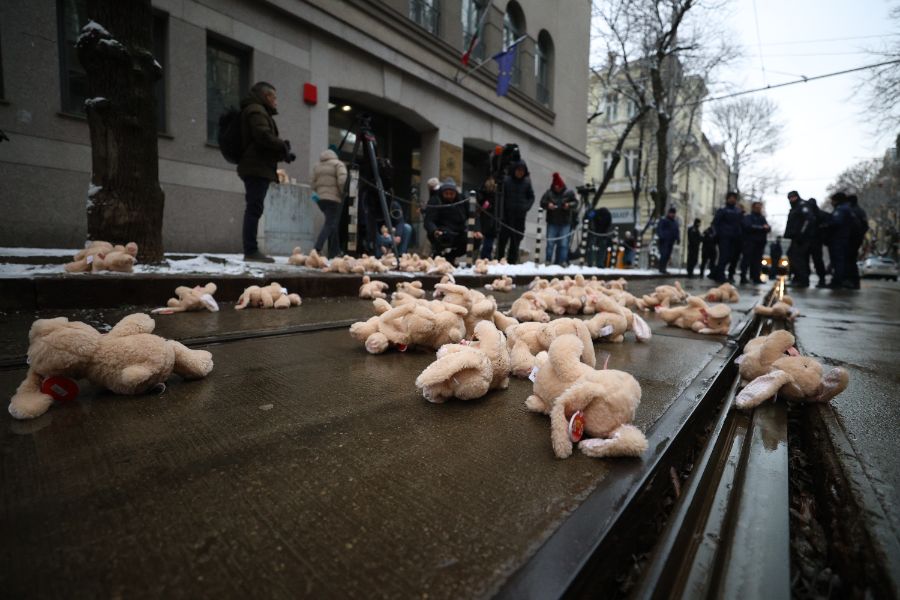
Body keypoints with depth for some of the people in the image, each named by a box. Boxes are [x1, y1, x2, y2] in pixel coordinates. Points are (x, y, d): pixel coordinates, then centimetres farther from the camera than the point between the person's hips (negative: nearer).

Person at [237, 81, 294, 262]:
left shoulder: (258, 111, 28)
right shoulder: (256, 110, -3)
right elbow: (263, 136, -18)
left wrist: (282, 150, 6)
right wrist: (283, 147, -5)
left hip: (257, 168, 10)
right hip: (257, 168, -10)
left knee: (253, 209, 6)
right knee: (254, 208, -14)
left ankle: (251, 250, 7)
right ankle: (251, 251, -16)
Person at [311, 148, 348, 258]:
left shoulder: (317, 165, 17)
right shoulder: (338, 164, 1)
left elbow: (312, 182, 11)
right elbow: (342, 181, -14)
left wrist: (319, 192, 15)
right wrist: (343, 193, -3)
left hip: (320, 198, 6)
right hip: (334, 198, -6)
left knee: (332, 223, 15)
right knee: (330, 224, -7)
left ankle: (334, 252, 18)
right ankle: (318, 248, -24)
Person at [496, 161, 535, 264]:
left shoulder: (527, 182, 6)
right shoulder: (507, 181, 0)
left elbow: (531, 197, 11)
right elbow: (502, 197, -2)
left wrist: (526, 207, -7)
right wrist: (502, 213, -11)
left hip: (520, 216, 2)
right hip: (507, 215, -2)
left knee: (516, 240, 5)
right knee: (503, 238, -2)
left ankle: (511, 262, 12)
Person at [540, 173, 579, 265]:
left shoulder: (569, 193, 2)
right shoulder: (548, 193, 1)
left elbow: (575, 203, 0)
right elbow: (542, 202, -2)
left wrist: (569, 205, -20)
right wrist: (548, 205, -23)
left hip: (565, 223, 0)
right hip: (552, 222, 0)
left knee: (564, 244, 1)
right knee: (550, 243, 2)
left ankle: (562, 262, 7)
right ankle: (549, 261, 10)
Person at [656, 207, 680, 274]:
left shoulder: (675, 221, 18)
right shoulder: (663, 220, -4)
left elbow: (677, 230, 23)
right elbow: (659, 229, -10)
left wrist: (678, 238, 11)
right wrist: (661, 236, -22)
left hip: (671, 241, 7)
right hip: (664, 241, -7)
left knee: (668, 255, 7)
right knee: (664, 254, -14)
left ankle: (663, 269, 14)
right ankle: (662, 269, -10)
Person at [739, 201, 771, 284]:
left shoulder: (762, 218, 20)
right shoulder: (747, 217, 3)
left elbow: (768, 228, 10)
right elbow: (748, 226, -12)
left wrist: (766, 227, -13)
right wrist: (761, 228, -7)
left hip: (760, 242, 5)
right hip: (750, 241, -5)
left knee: (758, 260, 3)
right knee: (747, 259, -8)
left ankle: (756, 277, 6)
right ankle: (743, 277, -8)